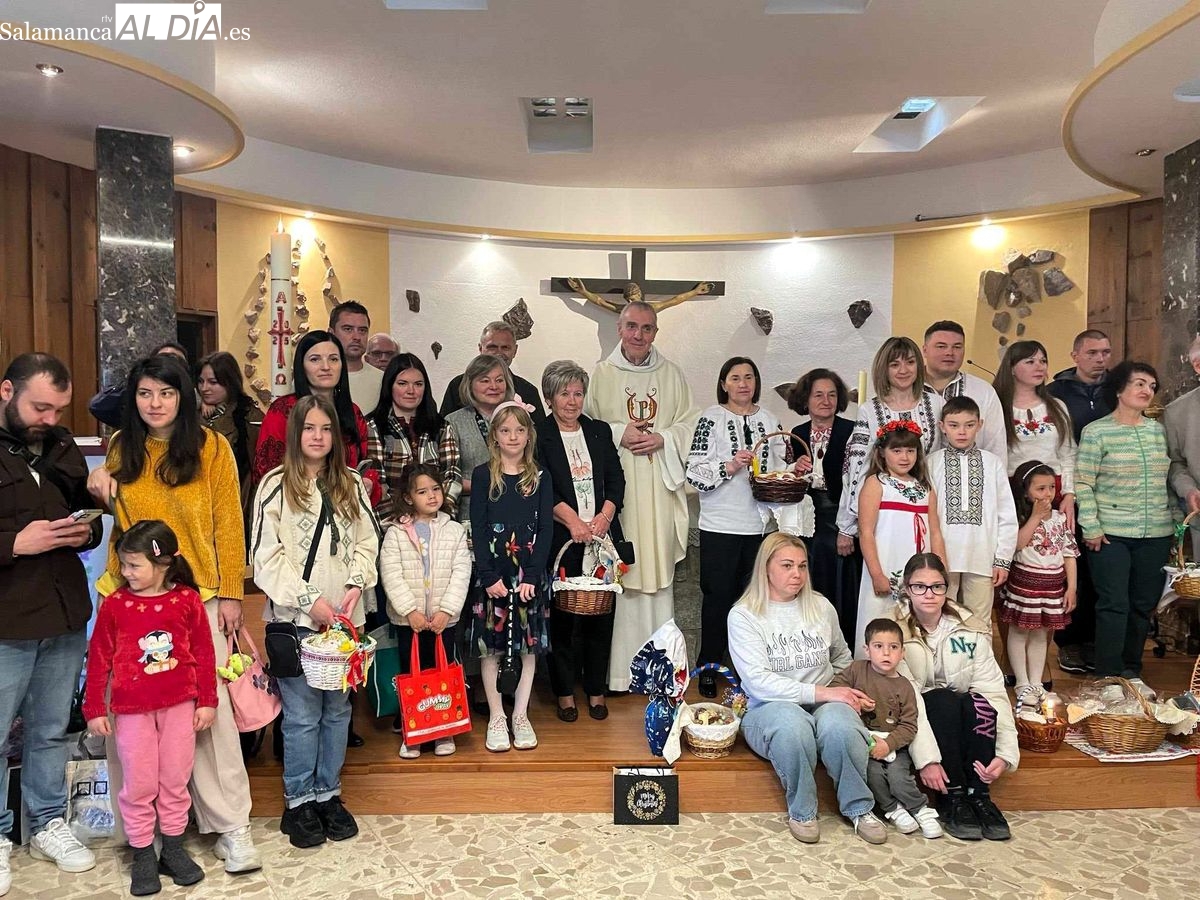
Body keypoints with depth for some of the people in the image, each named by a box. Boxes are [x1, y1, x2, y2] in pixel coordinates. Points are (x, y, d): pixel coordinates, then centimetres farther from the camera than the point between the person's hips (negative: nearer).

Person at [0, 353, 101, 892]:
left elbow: (88, 515, 18)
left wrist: (86, 532, -3)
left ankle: (48, 825, 32)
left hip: (65, 616, 5)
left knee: (52, 730, 16)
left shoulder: (63, 449, 9)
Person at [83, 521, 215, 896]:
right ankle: (143, 855, 22)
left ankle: (173, 848, 27)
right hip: (132, 709, 0)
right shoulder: (115, 604, -5)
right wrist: (94, 709, 2)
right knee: (139, 784, 7)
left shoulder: (187, 600, -6)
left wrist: (207, 701, 1)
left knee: (175, 780, 11)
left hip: (180, 705, 0)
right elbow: (99, 658, 1)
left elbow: (203, 653, -1)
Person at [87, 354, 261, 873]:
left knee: (208, 705, -4)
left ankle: (230, 826, 6)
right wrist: (99, 488, 1)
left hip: (195, 595, -3)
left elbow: (227, 523, -2)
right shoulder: (121, 447, 9)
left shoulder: (211, 447, -3)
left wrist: (230, 593, -4)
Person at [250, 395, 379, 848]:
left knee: (337, 709, 11)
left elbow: (367, 541, 9)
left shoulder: (351, 484, 9)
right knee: (302, 713, 2)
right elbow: (266, 555, -7)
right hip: (295, 616, -3)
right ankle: (299, 800, 18)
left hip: (344, 616, 4)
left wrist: (356, 584, -8)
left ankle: (329, 794, 26)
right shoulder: (276, 484, -3)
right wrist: (309, 599, -12)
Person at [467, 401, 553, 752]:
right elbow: (477, 530, -4)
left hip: (530, 575, 1)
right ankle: (496, 717, 18)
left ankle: (521, 715, 20)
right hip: (492, 575, -1)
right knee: (490, 646, 5)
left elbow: (546, 529, -1)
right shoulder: (482, 475, 0)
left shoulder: (539, 478, 4)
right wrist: (489, 576, -12)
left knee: (529, 645, 6)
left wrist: (531, 576, -10)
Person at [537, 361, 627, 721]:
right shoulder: (539, 436, 2)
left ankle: (596, 690, 19)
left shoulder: (600, 432, 15)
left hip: (603, 539, 4)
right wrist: (573, 520, -17)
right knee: (561, 617, 2)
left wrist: (604, 516, -6)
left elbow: (616, 479, 9)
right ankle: (565, 692, 16)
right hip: (560, 541, -3)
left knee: (600, 615, 6)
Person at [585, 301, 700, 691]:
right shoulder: (600, 374, 4)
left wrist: (662, 438, -6)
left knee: (658, 571, 5)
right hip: (616, 487, -2)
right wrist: (618, 434, -10)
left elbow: (691, 422, 11)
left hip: (660, 488, 2)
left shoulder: (672, 374, 11)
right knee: (617, 574, -2)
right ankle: (618, 668, 7)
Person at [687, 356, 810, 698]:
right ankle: (708, 668, 16)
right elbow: (695, 473, -10)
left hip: (760, 524, 4)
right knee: (718, 596, 3)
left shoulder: (769, 420, 10)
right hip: (721, 525, -4)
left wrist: (796, 469, -3)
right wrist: (729, 466, -22)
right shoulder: (711, 418, -3)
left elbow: (779, 467, 17)